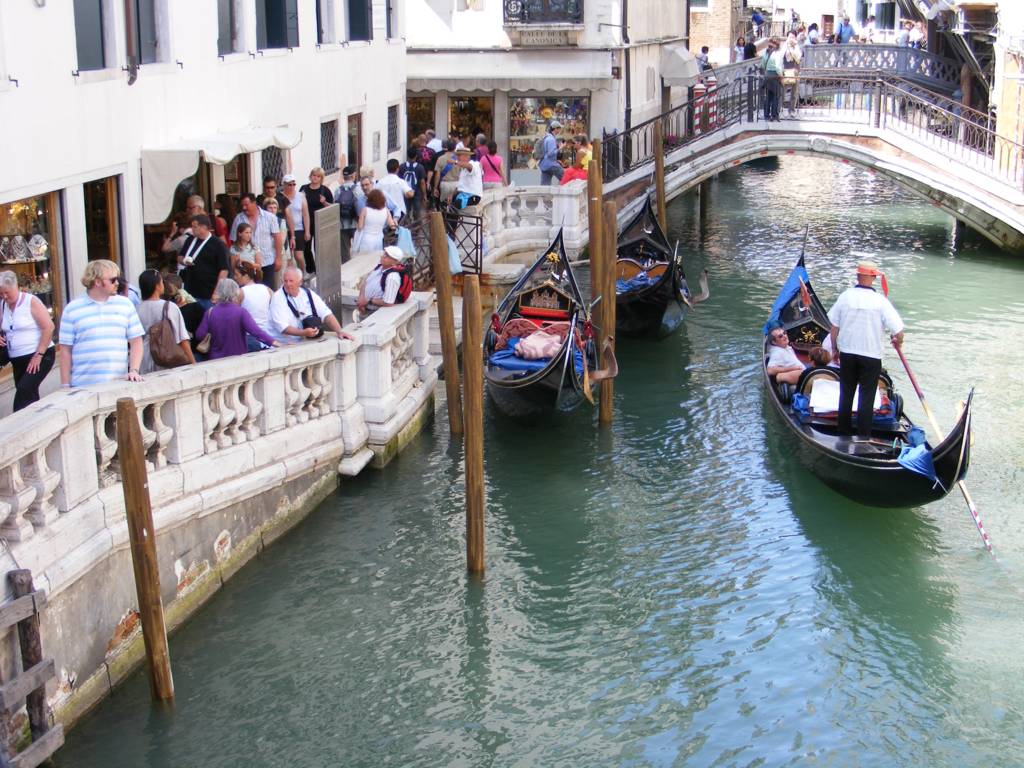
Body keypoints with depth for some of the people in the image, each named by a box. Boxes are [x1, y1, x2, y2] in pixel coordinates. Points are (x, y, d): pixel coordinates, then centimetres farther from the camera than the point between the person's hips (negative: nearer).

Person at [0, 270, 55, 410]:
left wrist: (39, 355, -17)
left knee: (23, 392, -19)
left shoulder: (31, 302, -10)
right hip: (17, 360, 7)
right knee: (29, 395, 11)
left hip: (40, 357, -7)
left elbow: (49, 327, -14)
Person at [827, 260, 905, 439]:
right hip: (871, 356, -2)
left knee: (846, 393, 16)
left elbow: (834, 326, -1)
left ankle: (844, 431, 25)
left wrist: (835, 348, 13)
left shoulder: (845, 296, -7)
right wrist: (898, 342, 9)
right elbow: (898, 331, -13)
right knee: (867, 397, 7)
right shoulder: (881, 301, -13)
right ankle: (864, 436, 9)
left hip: (847, 352, 2)